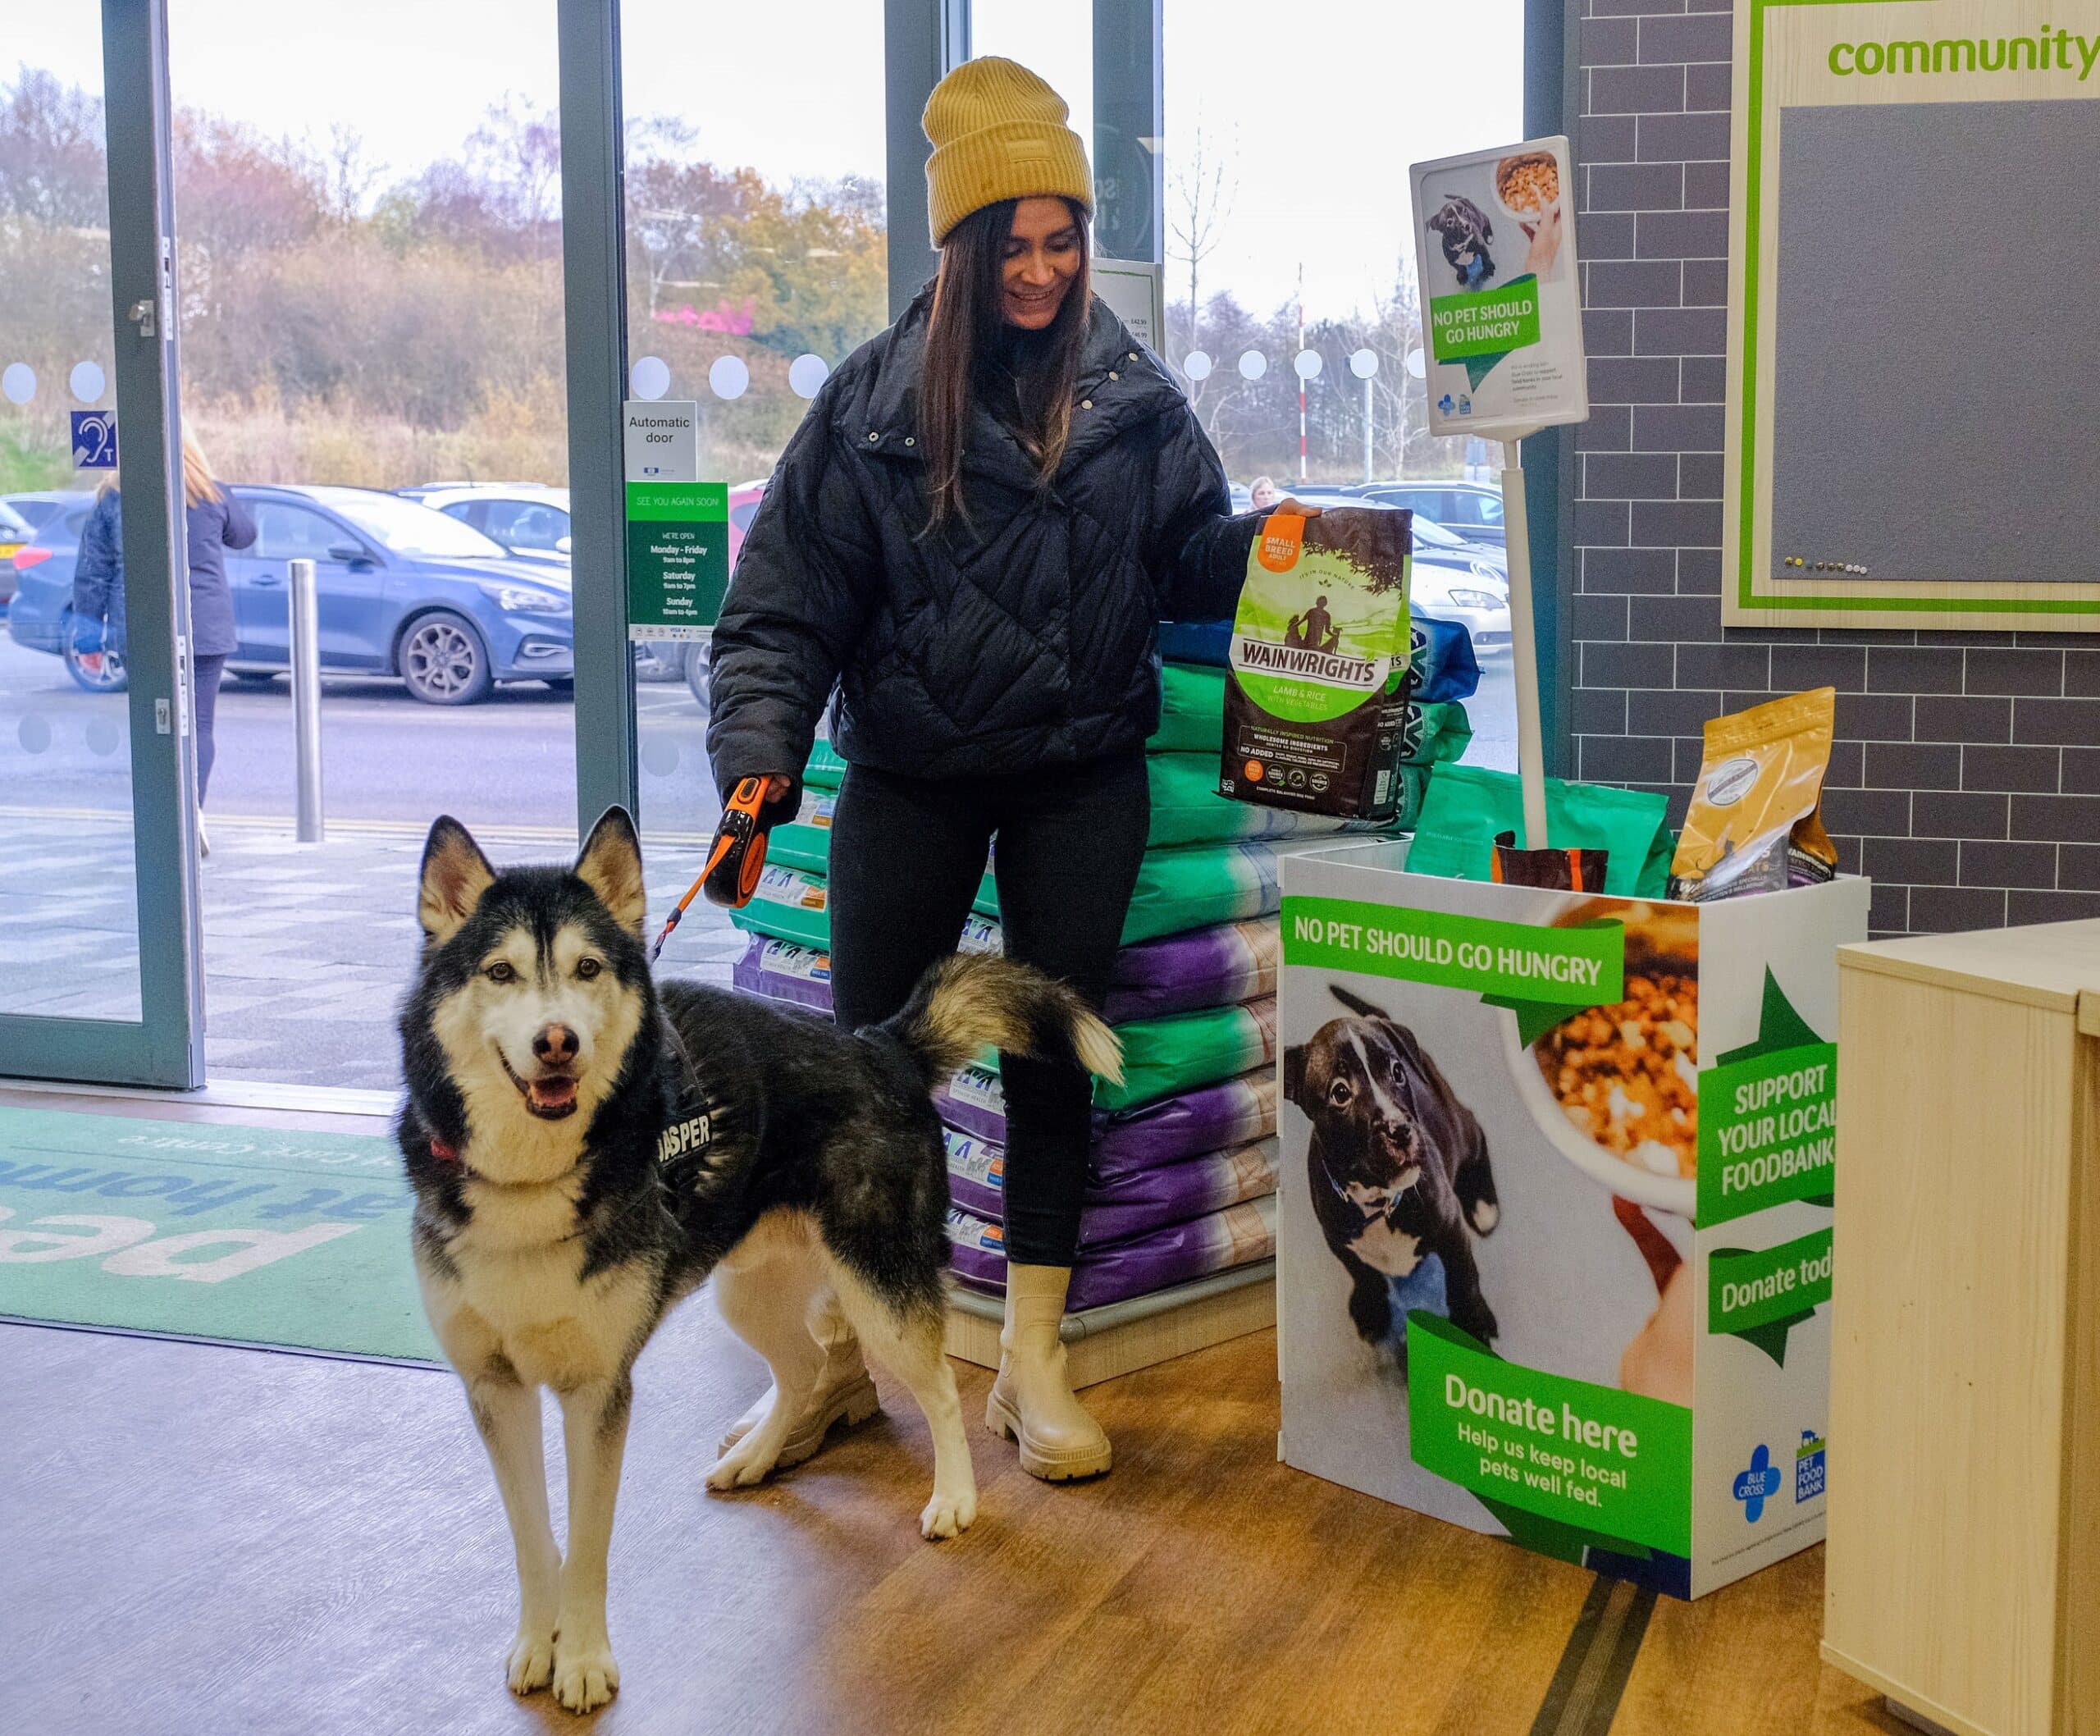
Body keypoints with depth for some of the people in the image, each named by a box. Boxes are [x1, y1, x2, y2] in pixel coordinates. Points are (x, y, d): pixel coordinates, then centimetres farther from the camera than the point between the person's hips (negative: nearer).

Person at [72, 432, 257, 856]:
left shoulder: (113, 500, 0)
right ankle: (193, 808, -18)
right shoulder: (211, 497, 0)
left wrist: (88, 636, 6)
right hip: (204, 629, 0)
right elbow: (244, 534, 20)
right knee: (198, 725, 2)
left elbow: (92, 573, 1)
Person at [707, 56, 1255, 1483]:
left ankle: (1033, 1364, 19)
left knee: (1055, 1056, 6)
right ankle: (836, 1355, 21)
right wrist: (760, 748, -18)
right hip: (912, 777, -1)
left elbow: (1199, 558, 6)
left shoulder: (1133, 395, 2)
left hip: (1083, 781, 1)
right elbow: (789, 600, -6)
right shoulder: (875, 400, -4)